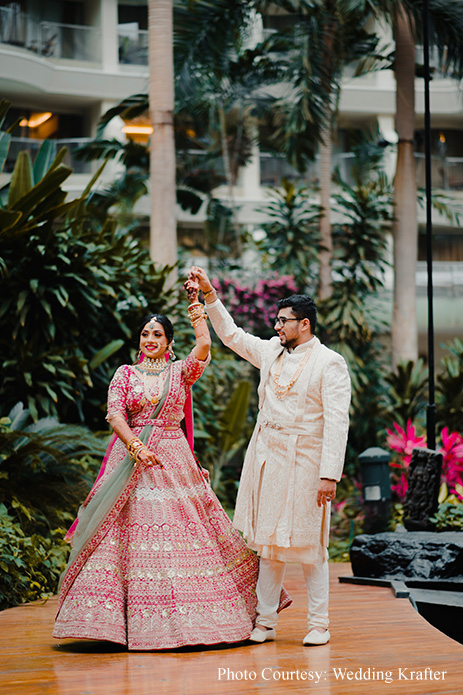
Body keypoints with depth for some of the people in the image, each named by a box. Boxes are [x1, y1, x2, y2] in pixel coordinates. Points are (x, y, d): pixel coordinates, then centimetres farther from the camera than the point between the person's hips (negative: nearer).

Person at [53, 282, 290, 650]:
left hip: (174, 459, 1)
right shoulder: (126, 374, 8)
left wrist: (196, 305, -4)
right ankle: (133, 620, -2)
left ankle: (185, 618, 7)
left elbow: (204, 346, -10)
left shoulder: (180, 372, 9)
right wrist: (135, 447, -18)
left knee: (183, 531, -2)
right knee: (130, 534, -5)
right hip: (132, 458, 0)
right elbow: (115, 414, -4)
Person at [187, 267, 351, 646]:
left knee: (309, 544, -2)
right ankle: (266, 622, 13)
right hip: (267, 458, 6)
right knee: (269, 542, 6)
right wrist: (210, 294, 20)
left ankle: (319, 624, 5)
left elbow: (337, 422, -13)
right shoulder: (271, 351, 11)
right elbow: (232, 335, 27)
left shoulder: (330, 364, -7)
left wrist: (330, 475, -19)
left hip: (304, 462, -6)